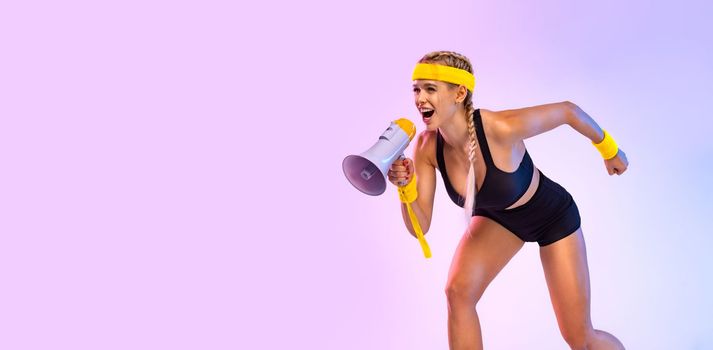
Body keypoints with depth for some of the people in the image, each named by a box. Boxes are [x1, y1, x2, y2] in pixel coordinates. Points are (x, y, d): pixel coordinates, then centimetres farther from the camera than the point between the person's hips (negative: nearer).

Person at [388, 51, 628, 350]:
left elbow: (567, 110, -19)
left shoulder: (501, 127, -37)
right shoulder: (428, 146, -23)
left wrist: (608, 149, -4)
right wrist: (405, 187, -38)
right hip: (497, 218, 4)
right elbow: (420, 227, -19)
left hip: (553, 216, -3)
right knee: (458, 292, -21)